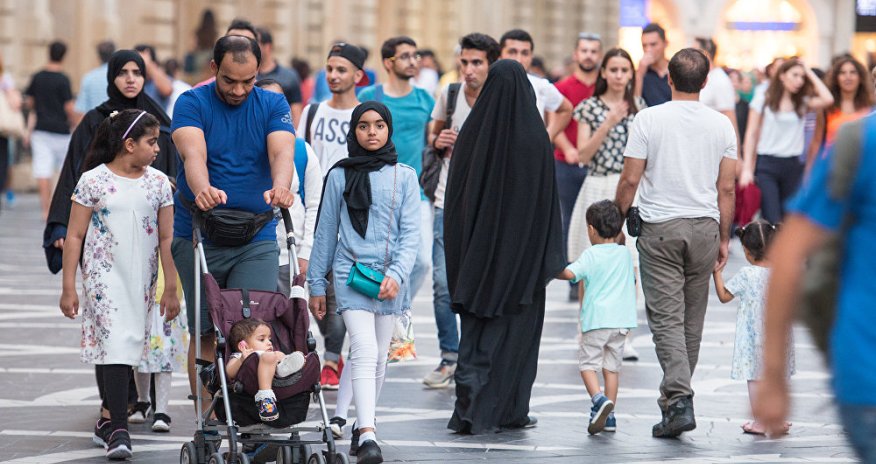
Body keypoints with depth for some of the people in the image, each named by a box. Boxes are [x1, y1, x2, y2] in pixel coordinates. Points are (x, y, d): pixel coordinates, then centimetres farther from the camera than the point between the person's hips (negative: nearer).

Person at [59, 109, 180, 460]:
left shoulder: (158, 183, 5)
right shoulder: (93, 181, -4)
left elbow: (166, 238, 8)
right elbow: (75, 236, -2)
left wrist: (171, 288, 7)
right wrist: (68, 288, -5)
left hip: (141, 279, 4)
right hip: (104, 273, -4)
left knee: (126, 345, 8)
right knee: (113, 342, -14)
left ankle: (108, 418, 22)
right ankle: (117, 429, -18)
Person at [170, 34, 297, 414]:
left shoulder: (273, 105, 3)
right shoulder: (192, 104, -4)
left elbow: (282, 151, -16)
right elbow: (193, 154, -23)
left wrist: (280, 187, -39)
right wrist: (202, 189, -45)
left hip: (257, 239, 1)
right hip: (198, 237, -1)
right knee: (204, 333, 2)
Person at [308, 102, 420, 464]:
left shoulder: (404, 176, 6)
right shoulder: (339, 175, 6)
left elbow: (411, 232, 1)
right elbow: (326, 232, 10)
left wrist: (397, 274, -13)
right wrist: (317, 285, 10)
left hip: (389, 275, 2)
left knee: (379, 356, 8)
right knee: (364, 351, -16)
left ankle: (362, 427, 22)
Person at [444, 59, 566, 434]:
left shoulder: (474, 130, -3)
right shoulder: (534, 136, -9)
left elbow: (455, 193, 2)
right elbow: (546, 197, -8)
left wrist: (460, 254, 10)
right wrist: (552, 257, -1)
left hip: (478, 244, 2)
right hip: (521, 246, -2)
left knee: (476, 324, 9)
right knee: (515, 324, 8)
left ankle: (471, 406, -6)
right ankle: (510, 410, 9)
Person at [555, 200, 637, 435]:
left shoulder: (591, 255, -8)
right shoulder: (626, 254, 8)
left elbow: (569, 273, -19)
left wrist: (553, 272, 0)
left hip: (596, 319, -5)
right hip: (621, 319, 5)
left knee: (588, 363, 1)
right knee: (612, 367, 10)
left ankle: (599, 399, -23)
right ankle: (609, 415, 10)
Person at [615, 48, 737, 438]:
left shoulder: (649, 119, -6)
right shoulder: (721, 124, 2)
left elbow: (630, 180, -6)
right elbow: (727, 188, 4)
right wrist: (723, 239, 13)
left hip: (660, 229, -3)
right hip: (704, 228, 3)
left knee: (666, 318, -6)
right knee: (692, 320, 13)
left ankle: (679, 401, -19)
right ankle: (676, 396, 22)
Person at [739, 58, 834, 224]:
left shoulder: (803, 102, 9)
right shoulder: (763, 99, 3)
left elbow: (827, 100, -10)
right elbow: (752, 134, 3)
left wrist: (810, 74, 1)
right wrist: (747, 168, -5)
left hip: (793, 165, 3)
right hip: (767, 164, -3)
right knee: (771, 221, -12)